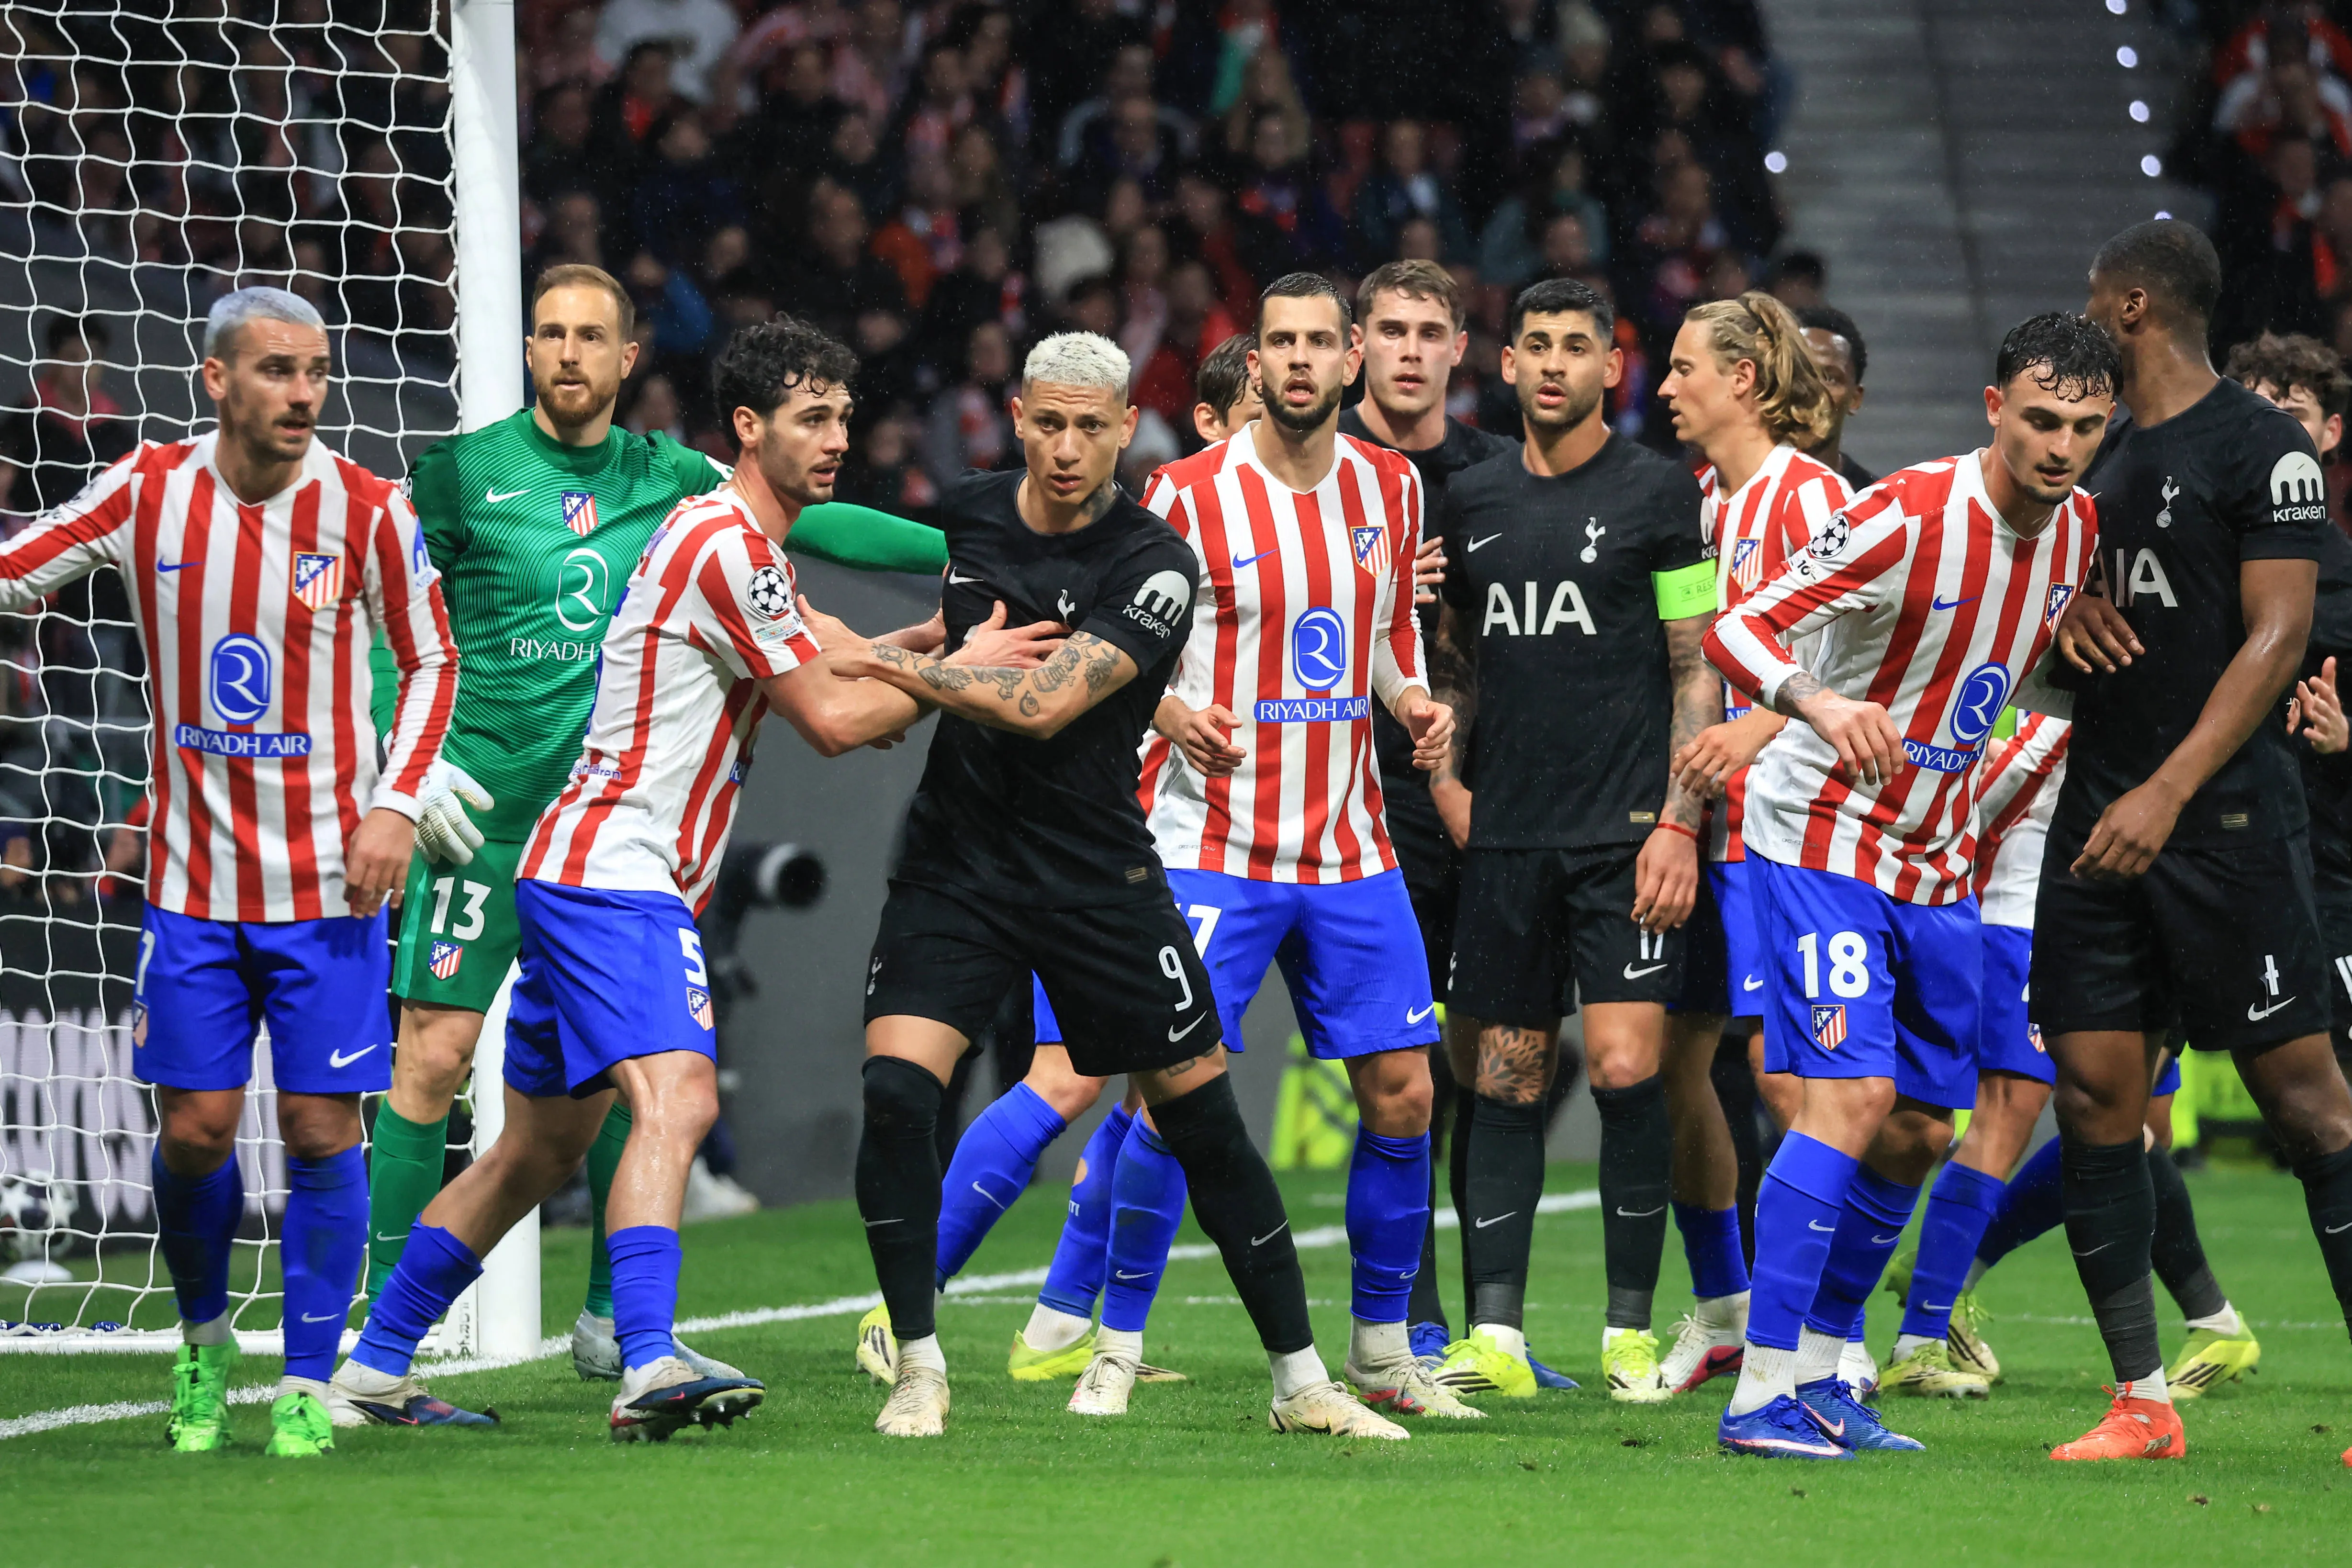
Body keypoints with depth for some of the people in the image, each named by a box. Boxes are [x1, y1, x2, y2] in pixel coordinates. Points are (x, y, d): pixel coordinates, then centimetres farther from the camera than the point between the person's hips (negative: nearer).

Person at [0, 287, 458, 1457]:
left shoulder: (366, 511, -7)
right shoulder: (148, 492, -3)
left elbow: (432, 661, 4)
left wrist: (394, 803, -7)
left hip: (325, 879, -1)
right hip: (193, 873, 1)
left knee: (321, 1130, -3)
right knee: (194, 1128, 1)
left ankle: (309, 1383, 9)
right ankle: (203, 1340, 27)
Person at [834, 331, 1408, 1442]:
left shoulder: (1155, 567, -13)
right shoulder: (969, 513, 3)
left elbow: (1046, 706, -23)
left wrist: (900, 668, -19)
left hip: (1100, 880, -3)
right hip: (957, 861, 3)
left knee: (1202, 1118, 2)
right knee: (893, 1095, -16)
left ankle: (1301, 1381, 14)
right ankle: (918, 1370, -2)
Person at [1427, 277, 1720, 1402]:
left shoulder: (1657, 492, 0)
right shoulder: (1471, 500, 12)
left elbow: (1698, 668, -1)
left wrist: (1679, 821, -9)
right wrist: (1444, 778, 9)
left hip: (1625, 835, -4)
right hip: (1506, 838, 4)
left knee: (1626, 1066, -11)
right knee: (1506, 1078, 2)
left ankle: (1630, 1333, -2)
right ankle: (1494, 1339, 2)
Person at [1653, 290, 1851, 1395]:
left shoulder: (1807, 495, -8)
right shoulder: (1697, 498, 15)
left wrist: (1759, 725, -28)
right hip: (1698, 817, 8)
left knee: (1783, 1069, -11)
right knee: (1671, 1057, 8)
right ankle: (1723, 1311, 20)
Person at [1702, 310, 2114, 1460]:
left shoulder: (2077, 531, 2)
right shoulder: (1908, 518, -21)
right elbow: (1733, 631, -23)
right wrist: (1818, 702, -41)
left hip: (1937, 865, 8)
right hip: (1821, 837, -8)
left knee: (1919, 1133, 8)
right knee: (1853, 1096, -18)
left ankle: (1820, 1375, 20)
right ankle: (1762, 1394, -17)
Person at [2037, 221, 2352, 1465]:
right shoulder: (2104, 451, 16)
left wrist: (2169, 792, -22)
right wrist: (2062, 615, 1)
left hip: (2226, 816, -7)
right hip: (2102, 813, 7)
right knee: (2092, 1093, 1)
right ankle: (2142, 1401, 6)